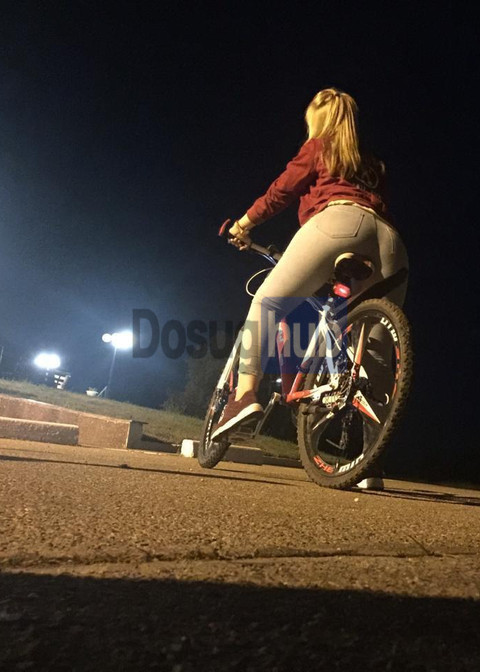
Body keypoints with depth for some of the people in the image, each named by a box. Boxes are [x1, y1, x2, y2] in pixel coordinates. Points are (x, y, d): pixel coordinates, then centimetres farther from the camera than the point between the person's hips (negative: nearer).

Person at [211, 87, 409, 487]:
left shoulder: (318, 147, 24)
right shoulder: (372, 166, 39)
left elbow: (282, 190, 18)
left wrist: (244, 223, 30)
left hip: (339, 221, -6)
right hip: (390, 244, 6)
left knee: (266, 302, 0)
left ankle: (245, 395, -18)